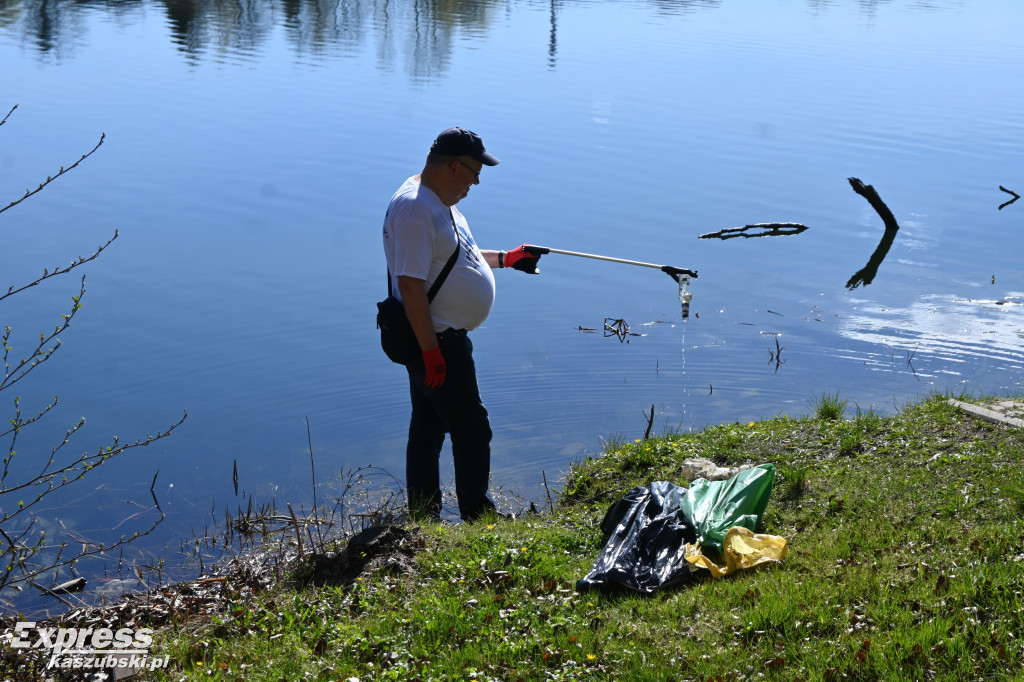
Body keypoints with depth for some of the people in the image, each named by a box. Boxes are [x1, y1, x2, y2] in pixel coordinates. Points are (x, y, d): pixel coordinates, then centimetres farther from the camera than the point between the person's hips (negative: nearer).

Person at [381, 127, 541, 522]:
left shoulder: (439, 201, 12)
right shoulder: (415, 209, -22)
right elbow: (410, 285, -26)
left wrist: (504, 259, 26)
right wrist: (431, 352, -26)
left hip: (441, 339, 11)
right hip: (435, 340, -11)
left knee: (428, 428, 16)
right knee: (471, 431, -3)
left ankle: (423, 521, 25)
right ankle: (479, 520, 7)